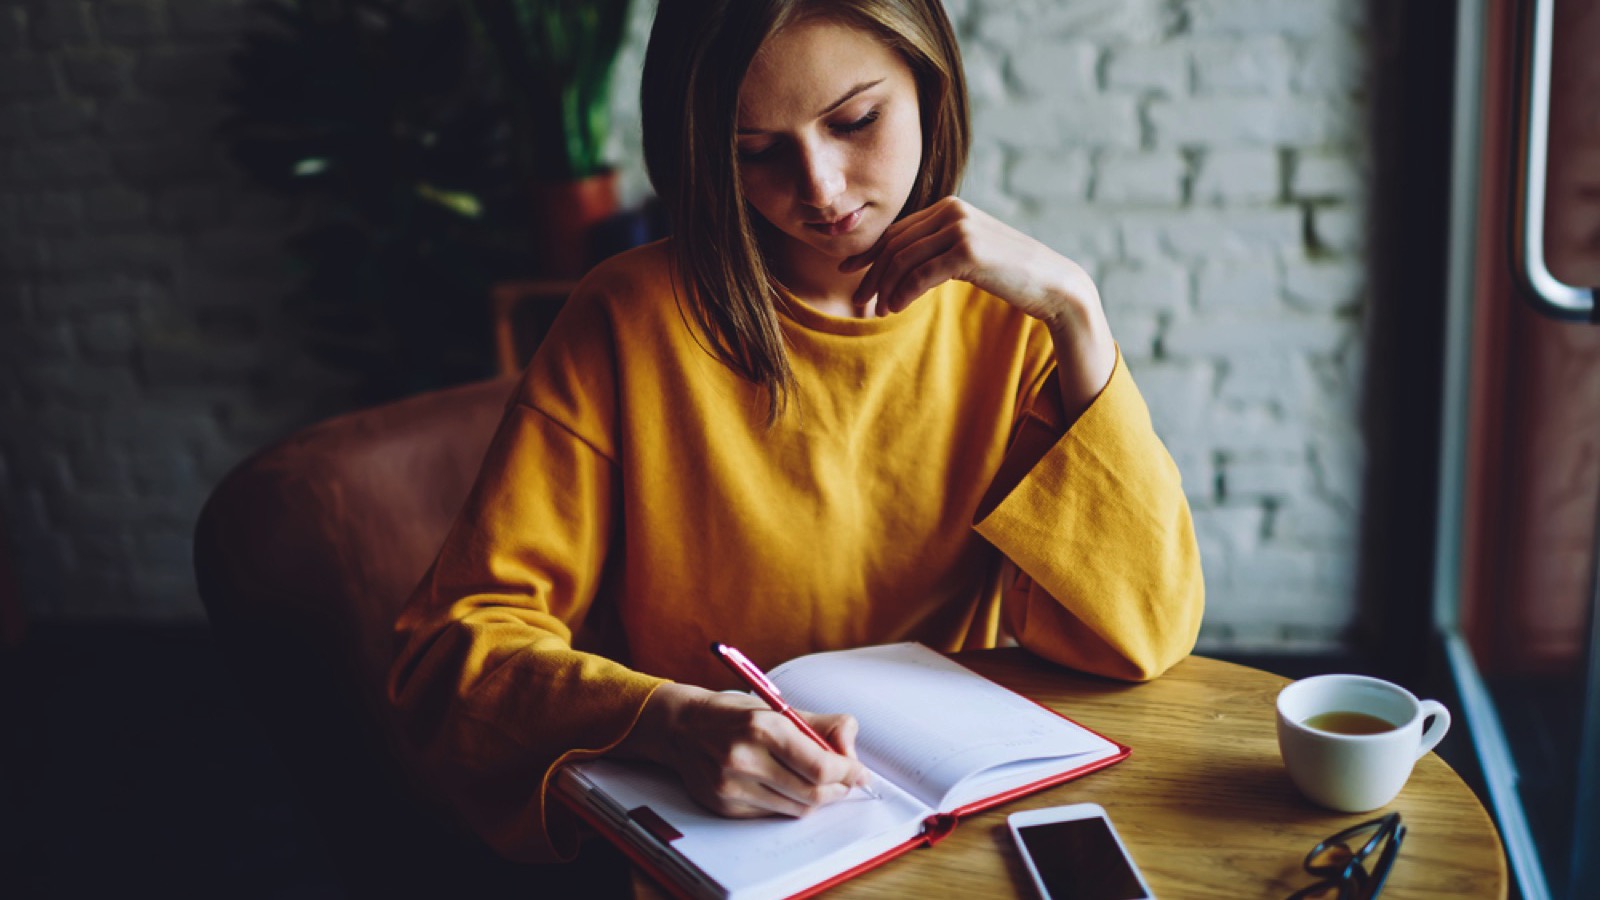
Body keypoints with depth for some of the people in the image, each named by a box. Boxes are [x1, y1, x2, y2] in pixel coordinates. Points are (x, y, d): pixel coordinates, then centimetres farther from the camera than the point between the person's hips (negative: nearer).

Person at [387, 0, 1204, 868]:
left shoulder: (1004, 317, -2)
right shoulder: (635, 317, -10)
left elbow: (1142, 634, -9)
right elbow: (459, 640, -11)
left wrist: (1074, 309, -15)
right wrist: (675, 722, -30)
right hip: (693, 841, 0)